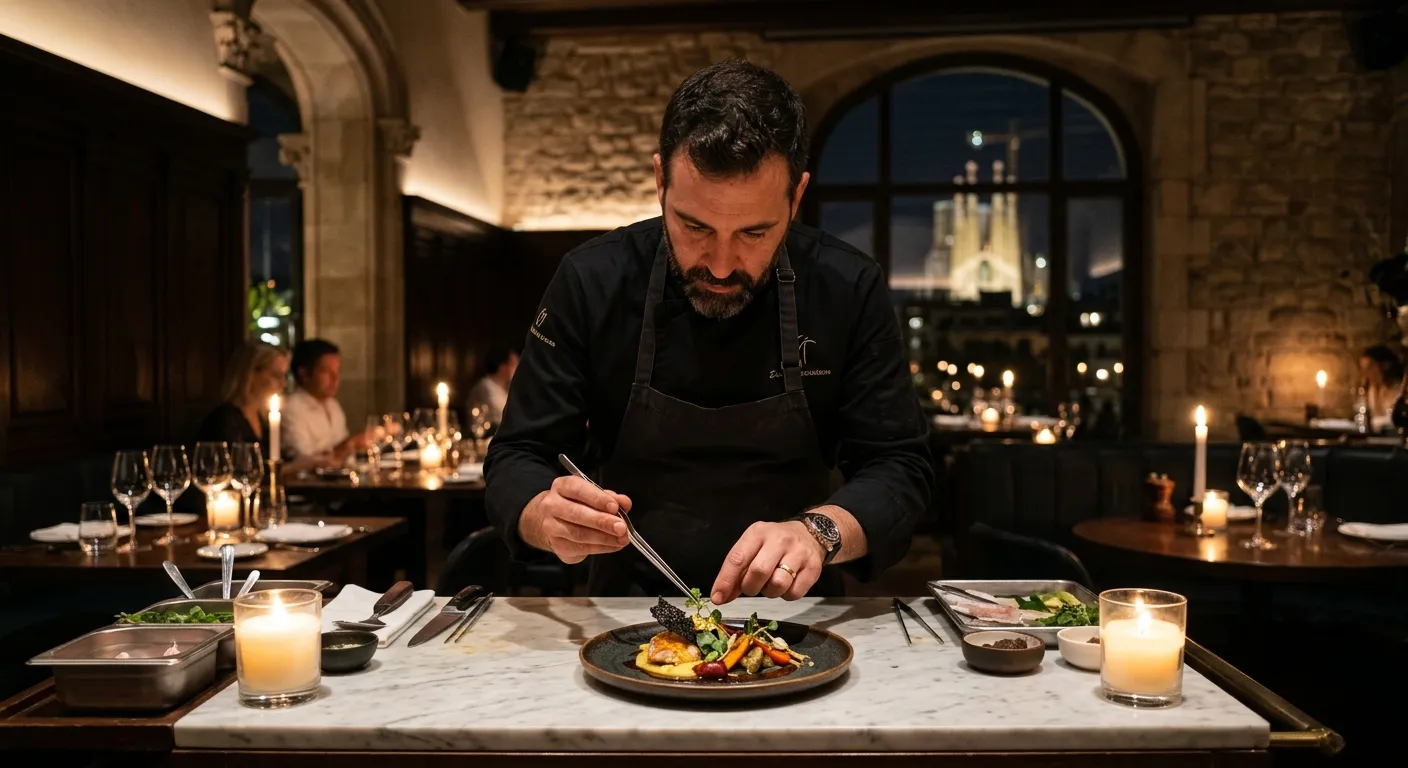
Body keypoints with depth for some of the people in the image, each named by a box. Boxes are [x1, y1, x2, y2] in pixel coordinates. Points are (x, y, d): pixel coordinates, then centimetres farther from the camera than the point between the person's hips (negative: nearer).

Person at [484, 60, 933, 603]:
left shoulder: (849, 290, -10)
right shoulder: (590, 284, -10)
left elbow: (900, 468, -8)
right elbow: (516, 461, -6)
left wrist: (818, 531, -28)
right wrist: (547, 517, -28)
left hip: (792, 613, 0)